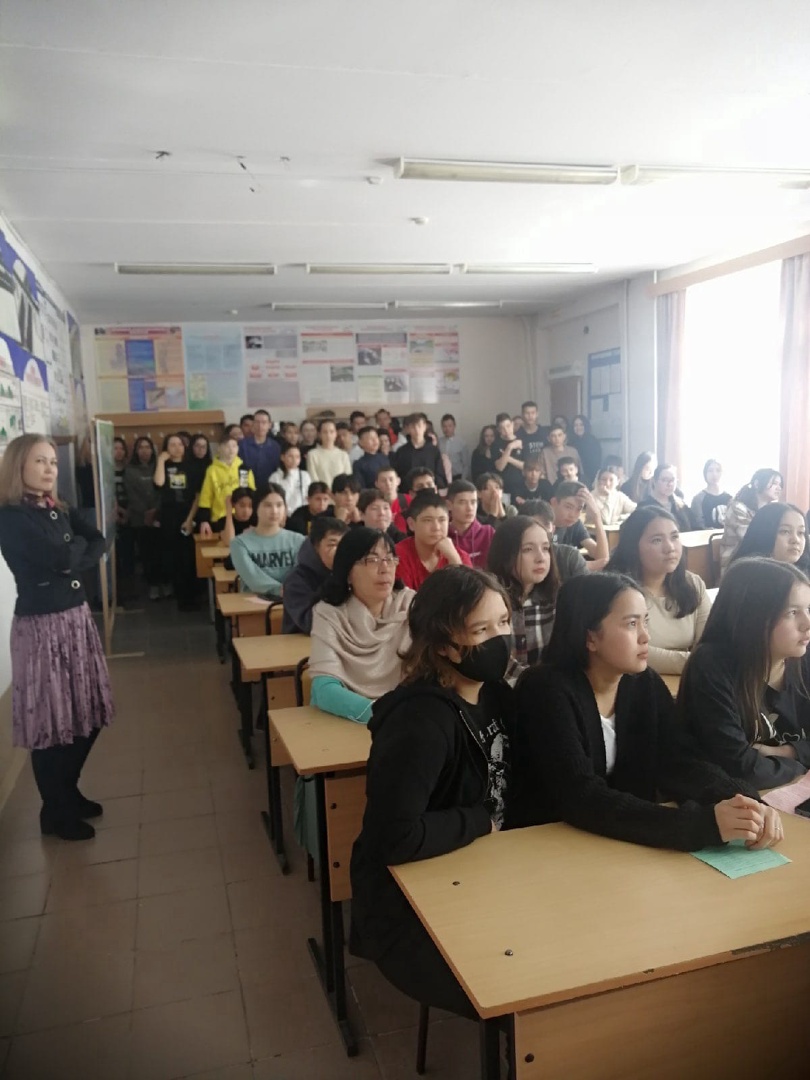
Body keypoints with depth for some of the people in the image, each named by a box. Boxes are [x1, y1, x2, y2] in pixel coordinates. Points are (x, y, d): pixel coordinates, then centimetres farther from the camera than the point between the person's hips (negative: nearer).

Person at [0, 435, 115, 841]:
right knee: (52, 720, 2)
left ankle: (69, 792, 33)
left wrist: (75, 558, -12)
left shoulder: (57, 511, 12)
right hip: (41, 626, -8)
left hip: (77, 618, 8)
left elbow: (97, 543, 5)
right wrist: (77, 543, -3)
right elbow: (62, 557, -23)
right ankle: (55, 813, 18)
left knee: (87, 713, 14)